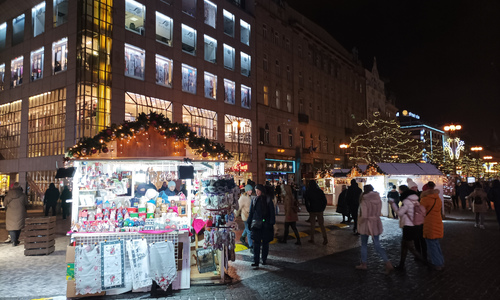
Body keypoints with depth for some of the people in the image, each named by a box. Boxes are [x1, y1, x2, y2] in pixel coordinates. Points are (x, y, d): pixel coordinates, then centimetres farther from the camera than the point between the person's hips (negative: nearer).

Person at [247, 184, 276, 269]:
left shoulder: (268, 200, -1)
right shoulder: (254, 200, 9)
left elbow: (272, 212, -1)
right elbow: (251, 212, 14)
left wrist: (271, 223, -7)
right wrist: (249, 223, 10)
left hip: (266, 225, -2)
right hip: (256, 225, 2)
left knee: (265, 243, 9)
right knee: (256, 244, -6)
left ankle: (264, 259, 26)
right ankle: (256, 262, -7)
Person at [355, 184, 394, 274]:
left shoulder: (364, 201, -17)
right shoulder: (378, 200, 0)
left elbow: (364, 216, -20)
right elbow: (378, 213, 5)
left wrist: (360, 222, -4)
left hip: (366, 224, -5)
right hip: (376, 224, 5)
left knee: (364, 244, 13)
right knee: (377, 245, 11)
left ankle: (363, 264, 23)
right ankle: (388, 263, -1)